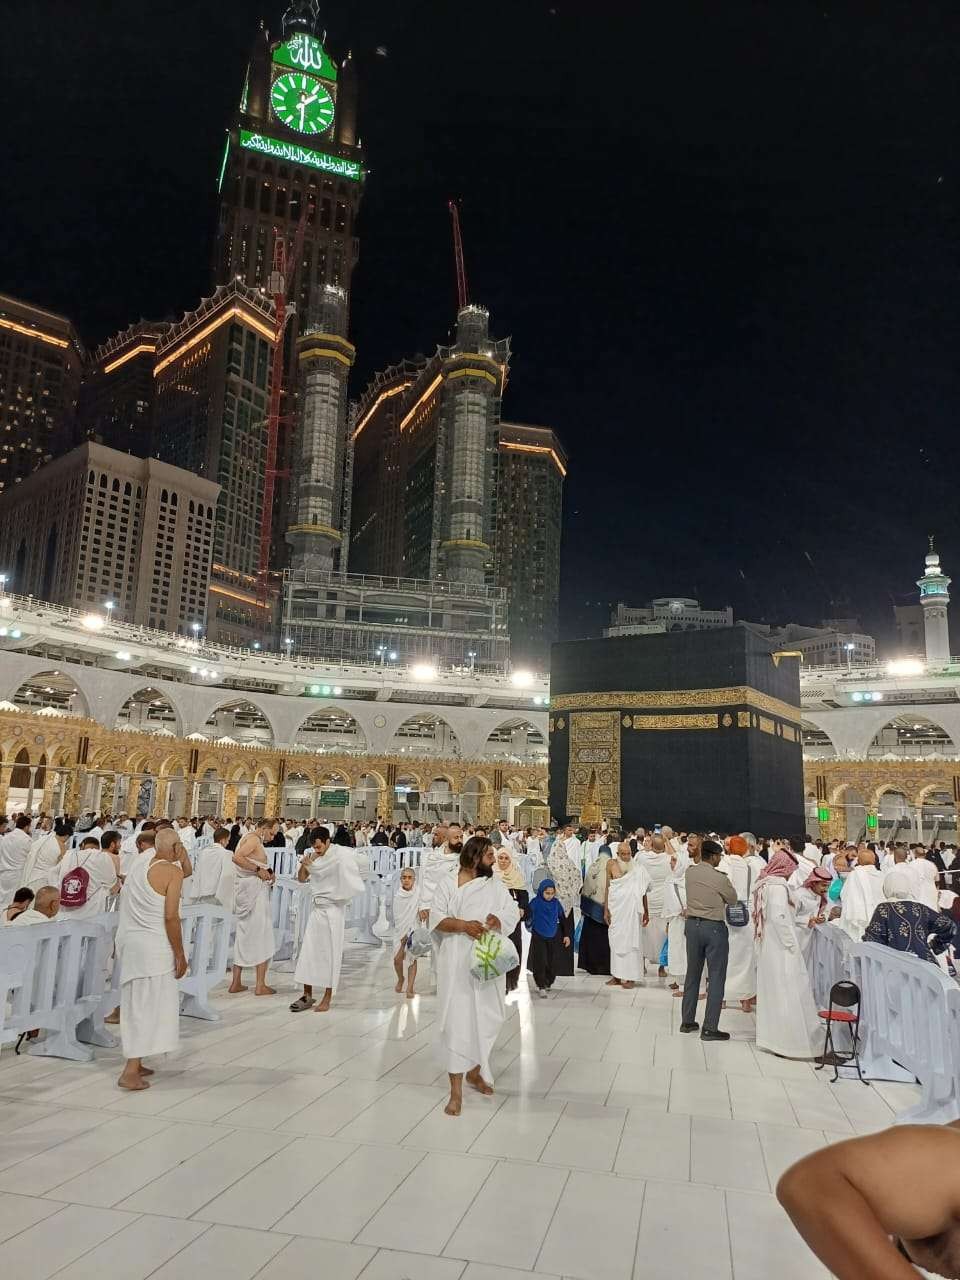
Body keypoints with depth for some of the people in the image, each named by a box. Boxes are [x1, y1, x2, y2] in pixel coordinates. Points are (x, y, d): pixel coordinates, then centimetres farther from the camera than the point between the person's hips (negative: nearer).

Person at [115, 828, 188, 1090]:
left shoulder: (141, 864, 6)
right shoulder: (172, 871, -14)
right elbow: (171, 916, -17)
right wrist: (180, 955, -10)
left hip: (128, 939, 7)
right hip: (152, 945, -7)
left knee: (136, 1004, 17)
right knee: (149, 1006, 1)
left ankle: (135, 1063, 27)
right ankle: (130, 1072, -2)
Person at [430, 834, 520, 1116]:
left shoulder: (497, 886, 9)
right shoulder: (448, 886, -2)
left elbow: (512, 914, 1)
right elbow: (437, 919, -7)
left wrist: (496, 920, -20)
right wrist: (463, 925, -22)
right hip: (457, 963, -4)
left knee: (488, 1018, 11)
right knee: (457, 1020, -5)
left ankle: (474, 1070, 36)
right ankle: (456, 1091, 2)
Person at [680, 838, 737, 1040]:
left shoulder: (690, 872, -1)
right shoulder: (719, 878, -16)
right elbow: (733, 900, 0)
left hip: (692, 924, 6)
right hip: (714, 927, -6)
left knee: (692, 974, 16)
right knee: (716, 977, 2)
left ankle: (687, 1021, 24)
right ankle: (710, 1028, 2)